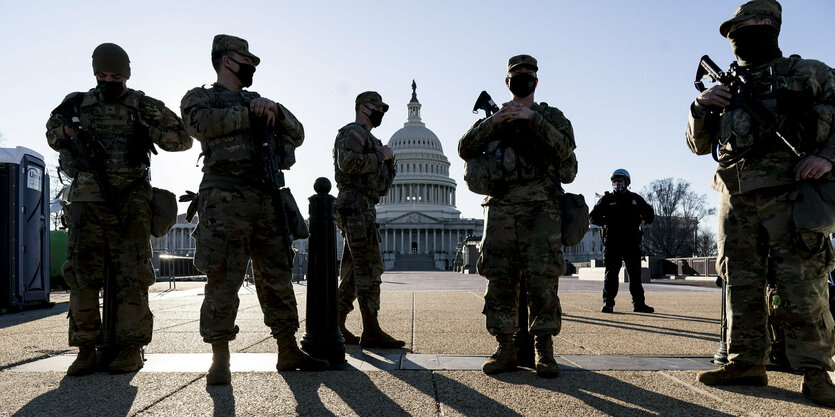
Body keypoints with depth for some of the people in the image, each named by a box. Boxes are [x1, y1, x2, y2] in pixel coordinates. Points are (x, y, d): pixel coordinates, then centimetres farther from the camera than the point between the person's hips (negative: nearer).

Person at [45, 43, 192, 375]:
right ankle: (86, 350, 7)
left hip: (130, 205, -2)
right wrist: (68, 131, 5)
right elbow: (52, 134, 28)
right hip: (86, 201, 2)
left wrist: (149, 131, -8)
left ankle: (131, 349, 5)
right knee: (82, 274, -1)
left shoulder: (144, 107, 7)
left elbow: (183, 139, 8)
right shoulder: (78, 105, 14)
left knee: (131, 276, -2)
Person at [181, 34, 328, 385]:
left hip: (266, 199, 6)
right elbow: (201, 123, -13)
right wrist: (249, 114, -8)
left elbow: (296, 136, 20)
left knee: (278, 277, 7)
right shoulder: (201, 97, 11)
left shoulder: (258, 102, 27)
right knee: (224, 280, -7)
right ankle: (220, 361, 1)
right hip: (227, 199, -6)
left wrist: (275, 111, 2)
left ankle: (288, 352, 15)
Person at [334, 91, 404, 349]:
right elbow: (347, 162, -23)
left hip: (363, 210, 10)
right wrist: (380, 156, -10)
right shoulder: (353, 132, -2)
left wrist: (389, 160, 8)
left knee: (353, 273, 9)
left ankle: (335, 327, 13)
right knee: (369, 269, -12)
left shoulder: (369, 139, 28)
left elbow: (383, 184, 25)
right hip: (357, 207, -10)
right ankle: (371, 332, -11)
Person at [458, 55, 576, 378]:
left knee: (543, 278, -8)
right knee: (500, 279, -2)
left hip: (540, 206, -2)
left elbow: (564, 150, -4)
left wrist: (532, 118, -12)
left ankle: (544, 349, 0)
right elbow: (465, 150, 8)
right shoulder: (493, 119, 23)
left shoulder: (552, 117, 17)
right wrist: (492, 121, -5)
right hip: (501, 206, 2)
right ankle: (505, 348, 6)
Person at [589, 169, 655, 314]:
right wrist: (607, 222, -8)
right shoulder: (607, 199, 8)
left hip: (632, 243, 2)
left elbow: (650, 214, 25)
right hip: (612, 243, -2)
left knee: (635, 273, 4)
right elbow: (592, 217, 5)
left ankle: (639, 304, 10)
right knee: (611, 274, -2)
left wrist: (640, 220, 6)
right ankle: (608, 303, 3)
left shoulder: (636, 199, 15)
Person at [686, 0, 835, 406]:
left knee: (801, 282, -9)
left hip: (787, 189, -5)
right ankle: (746, 363, 12)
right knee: (741, 282, 5)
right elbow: (699, 144, 20)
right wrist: (701, 107, 2)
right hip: (736, 197, 5)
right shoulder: (728, 88, 22)